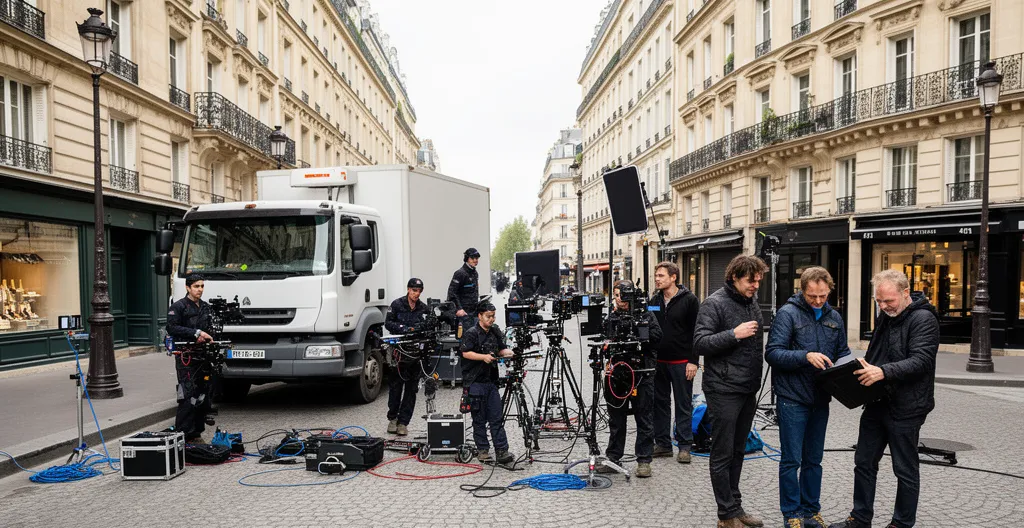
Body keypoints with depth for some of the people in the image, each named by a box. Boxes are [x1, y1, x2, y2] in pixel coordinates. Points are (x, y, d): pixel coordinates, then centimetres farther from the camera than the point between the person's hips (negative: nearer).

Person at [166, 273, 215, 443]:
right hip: (186, 358, -7)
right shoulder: (177, 307, -2)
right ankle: (183, 435, -5)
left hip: (204, 357, 7)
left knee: (205, 396, 6)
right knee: (188, 397, -10)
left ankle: (196, 433, 15)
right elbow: (172, 328, -13)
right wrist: (196, 333, -16)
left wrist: (207, 337, 5)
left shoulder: (206, 307, 18)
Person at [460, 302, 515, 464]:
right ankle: (482, 450, 13)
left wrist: (507, 352, -4)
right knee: (479, 419, 3)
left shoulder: (495, 332, 12)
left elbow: (502, 348, 18)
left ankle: (502, 451, 4)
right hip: (475, 382, -6)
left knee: (497, 418, 3)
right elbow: (465, 353, -14)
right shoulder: (471, 333, -8)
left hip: (492, 381, 6)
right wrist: (483, 357, -24)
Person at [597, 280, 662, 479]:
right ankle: (613, 458, 21)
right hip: (617, 373, 3)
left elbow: (656, 334, -11)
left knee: (644, 419, 3)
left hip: (642, 374, -3)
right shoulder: (610, 318, 12)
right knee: (616, 419, 11)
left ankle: (644, 460, 12)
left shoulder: (645, 315, 4)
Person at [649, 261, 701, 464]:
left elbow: (697, 332, -8)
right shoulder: (654, 301, 9)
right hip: (658, 361, 6)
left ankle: (684, 446, 10)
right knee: (660, 403, 10)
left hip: (681, 362, -5)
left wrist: (693, 361, -13)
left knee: (683, 405, 3)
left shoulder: (689, 300, -6)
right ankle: (662, 443, 20)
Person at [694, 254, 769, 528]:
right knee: (722, 454, 1)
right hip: (723, 390, -7)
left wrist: (756, 382, 19)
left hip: (748, 390, 8)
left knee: (738, 452, 15)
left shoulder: (752, 302, 12)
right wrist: (734, 334, -23)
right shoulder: (714, 303, -11)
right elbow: (699, 343, -17)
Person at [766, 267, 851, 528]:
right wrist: (806, 356, -28)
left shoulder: (834, 317, 8)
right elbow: (772, 353, -16)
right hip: (792, 398, -5)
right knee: (791, 460, 3)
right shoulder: (788, 313, -10)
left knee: (813, 460, 15)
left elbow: (842, 353, 17)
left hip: (820, 399, 6)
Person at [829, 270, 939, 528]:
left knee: (905, 470, 7)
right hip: (876, 403, 8)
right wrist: (864, 370, 4)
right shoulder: (885, 316, 12)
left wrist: (883, 372, -35)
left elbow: (922, 360, -24)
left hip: (905, 407, -8)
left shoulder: (923, 319, -13)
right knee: (864, 462, 13)